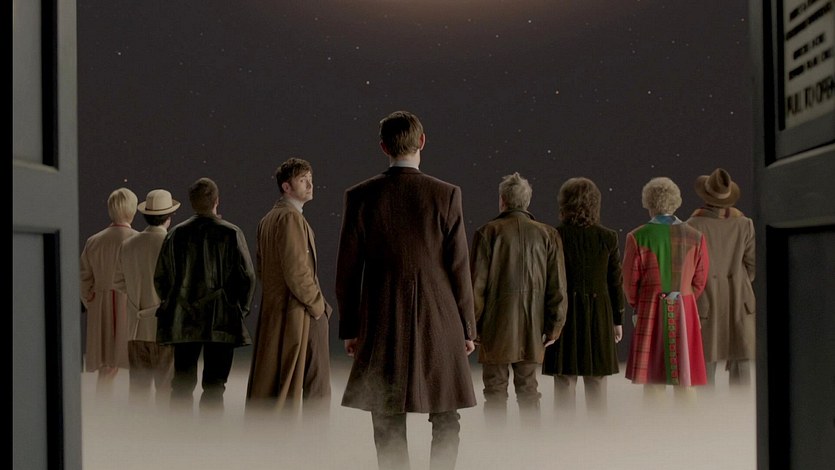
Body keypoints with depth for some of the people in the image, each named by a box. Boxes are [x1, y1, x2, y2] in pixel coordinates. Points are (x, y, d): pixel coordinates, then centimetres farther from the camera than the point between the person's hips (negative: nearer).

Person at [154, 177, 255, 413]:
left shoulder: (175, 234, 1)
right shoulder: (231, 234, -6)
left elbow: (160, 278, 5)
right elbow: (247, 277, -5)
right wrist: (240, 310, 8)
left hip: (182, 322, 3)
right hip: (221, 322, -2)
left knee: (182, 384, 11)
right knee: (214, 385, 3)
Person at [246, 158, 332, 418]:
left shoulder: (267, 219, 16)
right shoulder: (291, 217, -14)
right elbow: (296, 271, -21)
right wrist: (318, 305, -10)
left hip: (271, 312, 10)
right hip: (297, 314, -10)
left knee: (265, 383, 12)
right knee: (316, 384, -2)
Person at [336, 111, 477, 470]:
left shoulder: (360, 196, -2)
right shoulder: (446, 195, -5)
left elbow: (347, 269, 1)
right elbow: (459, 268, -4)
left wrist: (349, 328, 11)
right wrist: (467, 328, 5)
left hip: (382, 324, 1)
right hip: (439, 324, -1)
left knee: (388, 428, 9)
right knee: (446, 424, 11)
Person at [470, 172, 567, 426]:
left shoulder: (487, 232, -5)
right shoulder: (548, 235, 3)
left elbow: (477, 284, -7)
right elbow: (557, 286, 1)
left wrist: (472, 325, 0)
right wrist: (553, 326, 7)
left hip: (495, 328, -3)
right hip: (532, 329, 3)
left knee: (495, 391, 4)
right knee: (528, 389, 12)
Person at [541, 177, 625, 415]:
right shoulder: (608, 237, -3)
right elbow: (616, 281, 1)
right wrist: (618, 320, 10)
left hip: (564, 313, -1)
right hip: (599, 315, 1)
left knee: (564, 384, 5)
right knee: (597, 384, 11)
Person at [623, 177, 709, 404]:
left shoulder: (637, 237, -8)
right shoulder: (695, 237, 0)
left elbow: (630, 282, -3)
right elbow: (700, 280, 5)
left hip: (650, 313, -2)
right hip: (685, 314, 2)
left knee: (652, 381, 6)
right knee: (685, 381, 9)